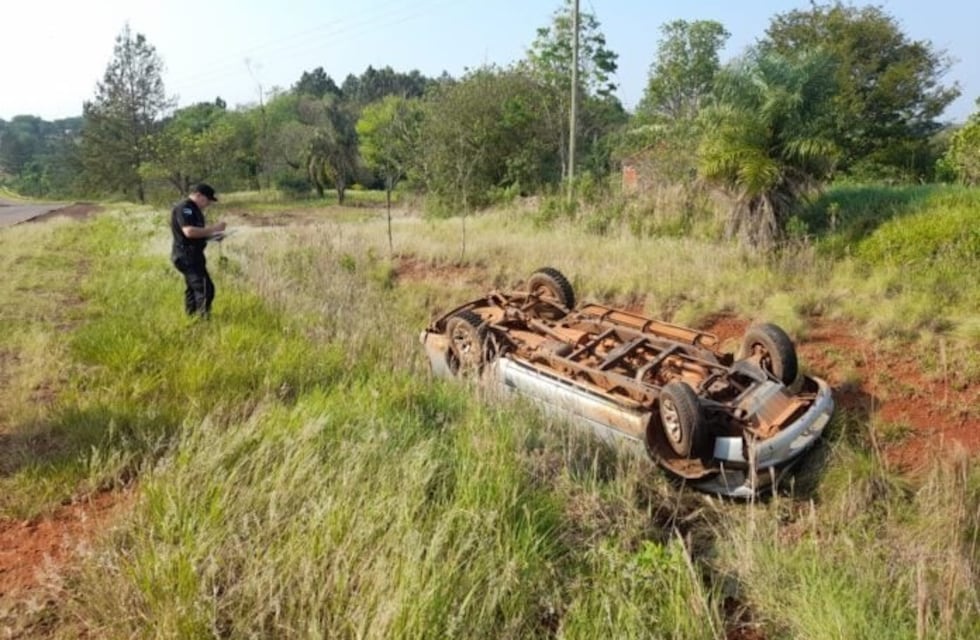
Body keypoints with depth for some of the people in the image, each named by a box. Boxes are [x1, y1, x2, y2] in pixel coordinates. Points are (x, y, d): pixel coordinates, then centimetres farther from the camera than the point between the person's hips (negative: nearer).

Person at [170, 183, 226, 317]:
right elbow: (189, 231, -29)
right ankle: (204, 318, -15)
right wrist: (213, 229, -24)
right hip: (187, 256, -11)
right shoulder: (184, 208, -16)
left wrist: (212, 235, 9)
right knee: (205, 288, -16)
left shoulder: (194, 209, 16)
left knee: (193, 288, 17)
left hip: (192, 256, 11)